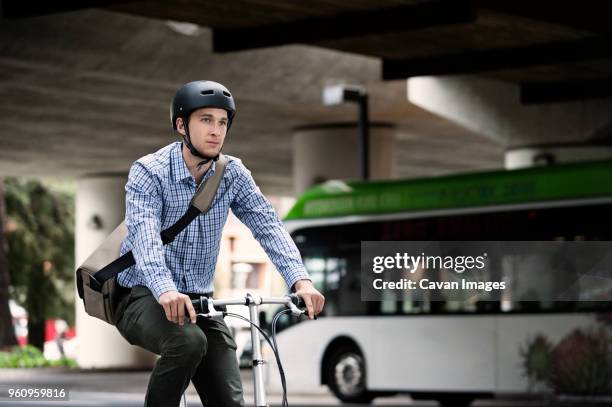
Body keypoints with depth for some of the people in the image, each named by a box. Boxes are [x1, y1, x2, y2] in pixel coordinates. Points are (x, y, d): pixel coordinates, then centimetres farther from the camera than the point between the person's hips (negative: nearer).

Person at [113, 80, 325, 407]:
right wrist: (165, 291, -48)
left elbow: (268, 226, -10)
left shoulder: (232, 174, 1)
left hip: (198, 300, 5)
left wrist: (300, 280, -29)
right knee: (188, 341, -36)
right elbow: (144, 235, -29)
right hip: (144, 296, -5)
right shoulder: (148, 172, -14)